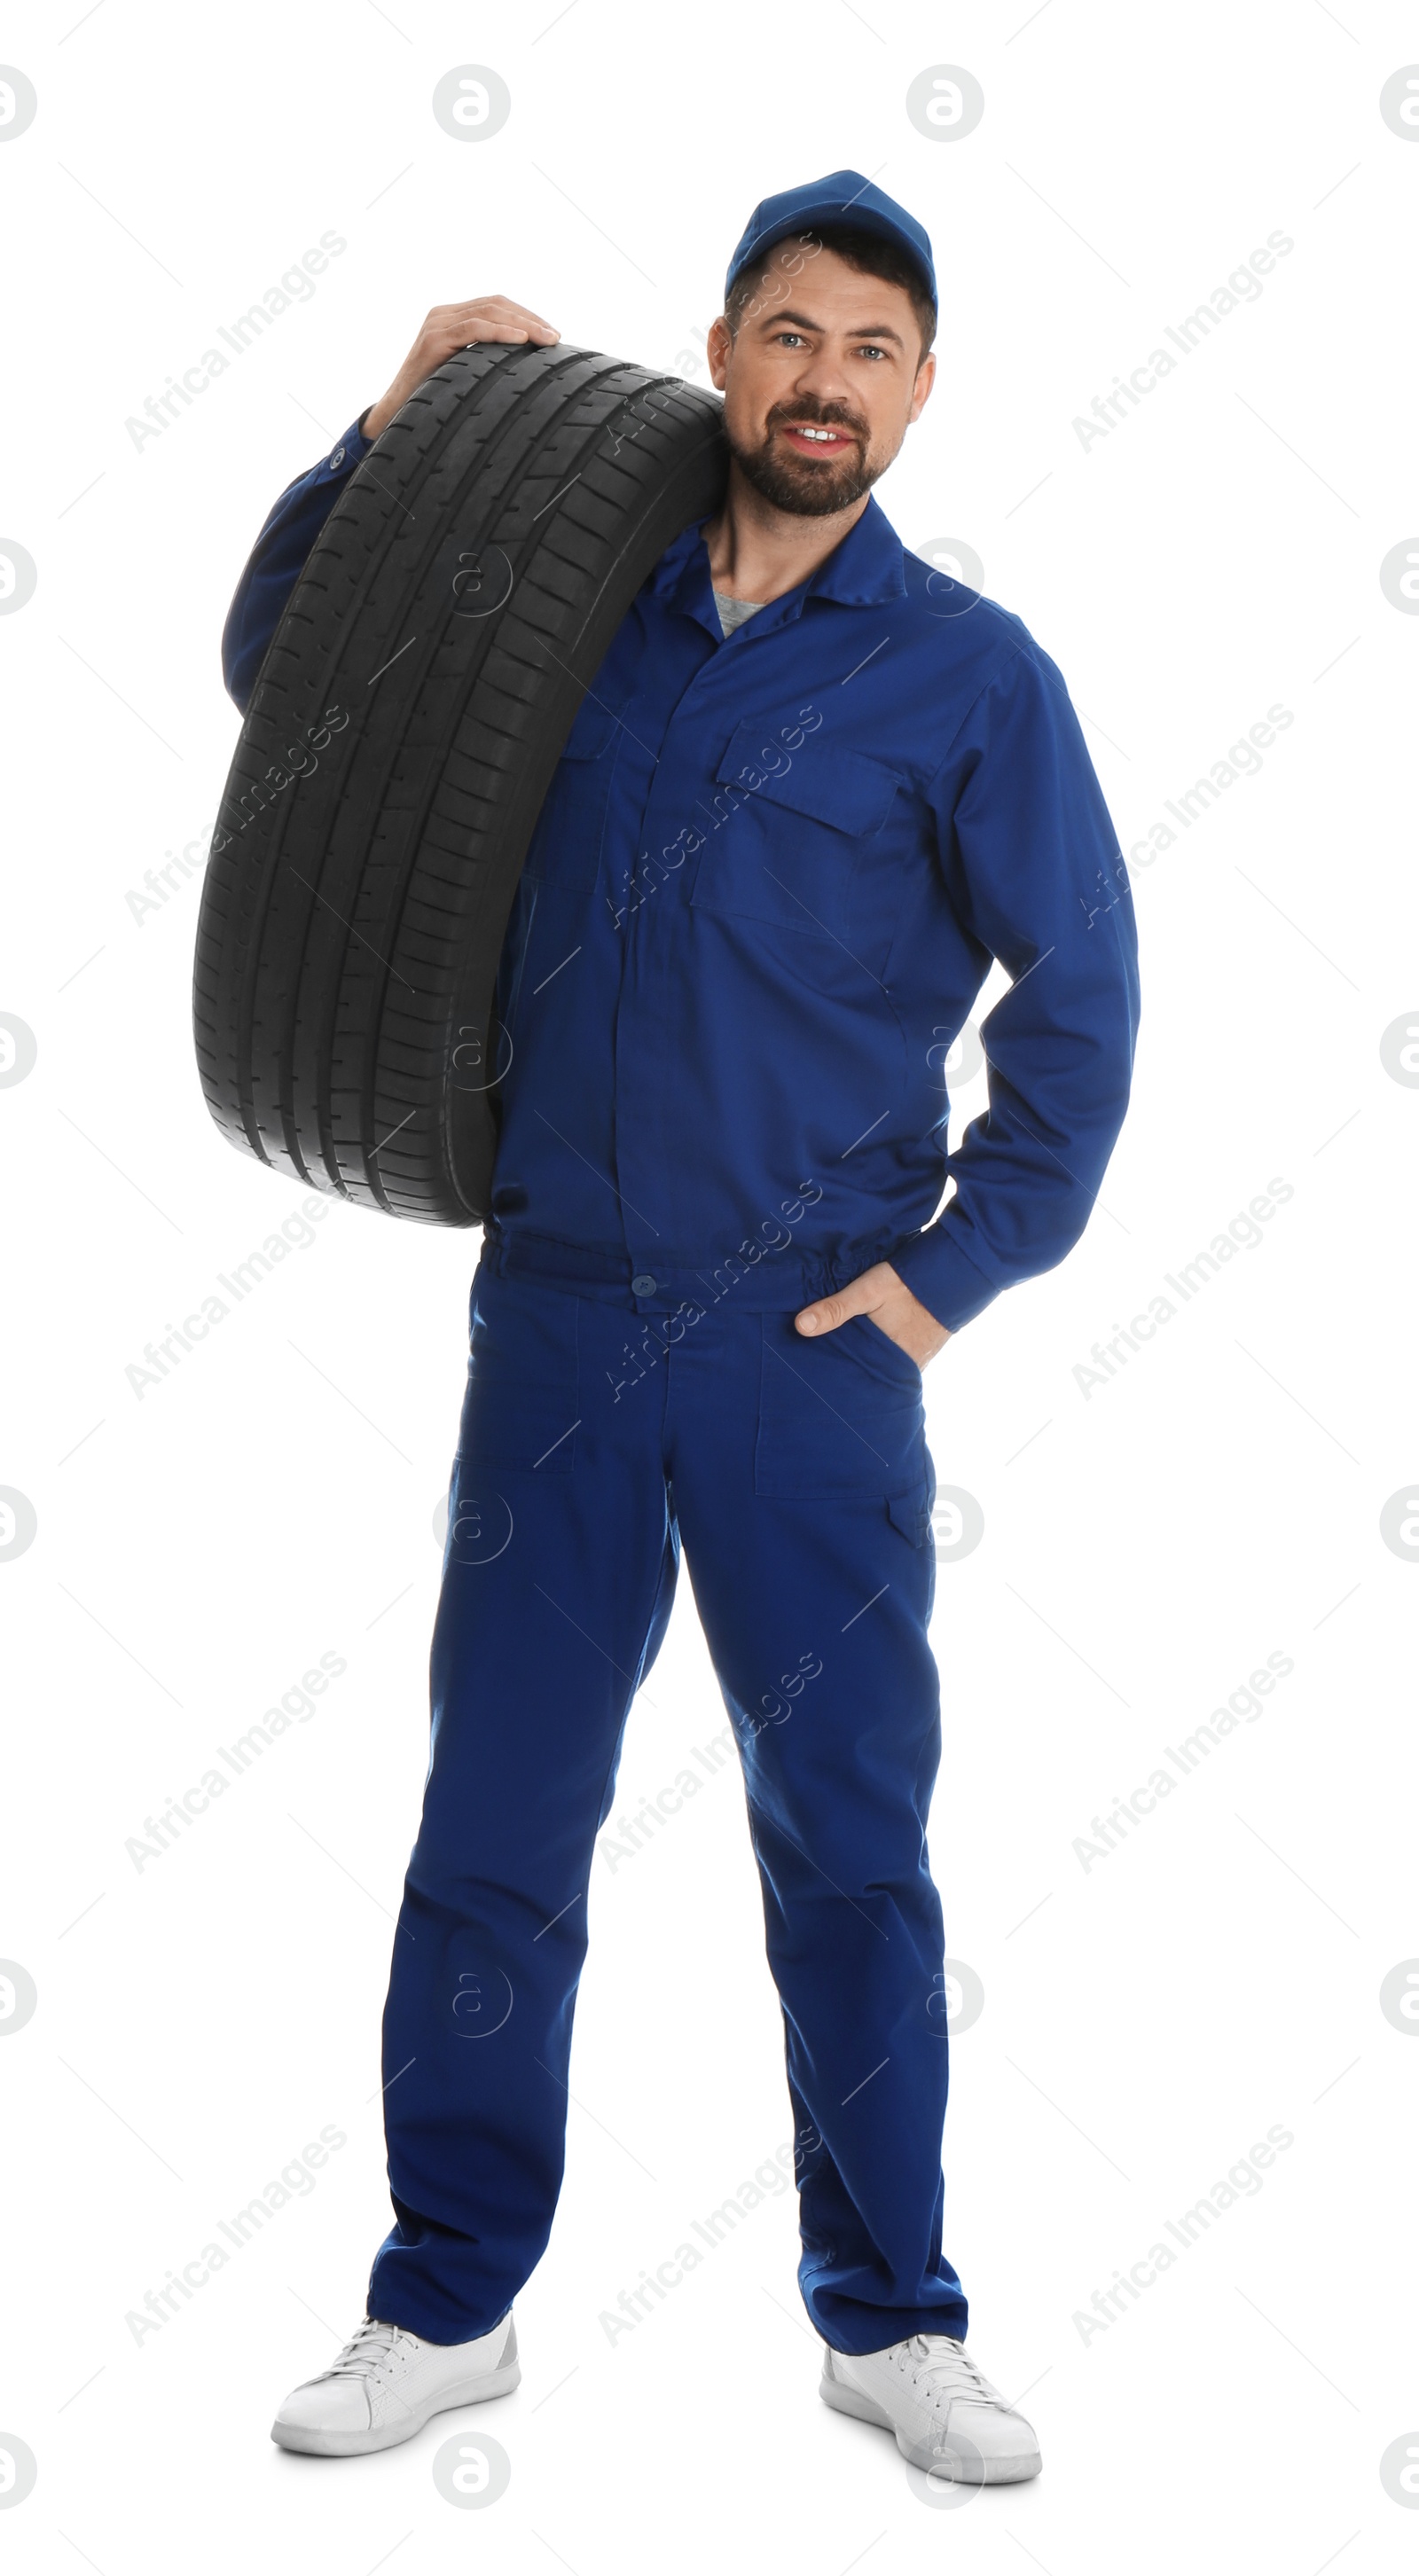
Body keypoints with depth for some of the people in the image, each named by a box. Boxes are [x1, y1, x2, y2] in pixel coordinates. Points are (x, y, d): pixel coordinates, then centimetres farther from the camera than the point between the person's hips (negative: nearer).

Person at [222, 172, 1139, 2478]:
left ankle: (891, 2317, 20)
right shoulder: (584, 614, 9)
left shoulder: (970, 675, -1)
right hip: (560, 1318, 3)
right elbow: (280, 673, 19)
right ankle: (447, 2308, 21)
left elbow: (1079, 999, 0)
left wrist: (956, 1272, -4)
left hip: (815, 1346, -2)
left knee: (853, 1848, 4)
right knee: (494, 1829, 7)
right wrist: (398, 431, 6)